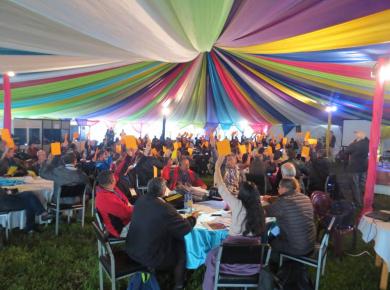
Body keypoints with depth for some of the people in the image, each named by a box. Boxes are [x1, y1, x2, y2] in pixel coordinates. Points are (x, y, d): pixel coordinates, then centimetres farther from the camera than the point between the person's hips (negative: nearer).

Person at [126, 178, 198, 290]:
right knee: (183, 245, 13)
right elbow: (186, 229, -17)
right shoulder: (165, 208, -29)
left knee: (174, 237, 24)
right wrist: (193, 217, 2)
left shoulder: (140, 200, -6)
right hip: (150, 257, -7)